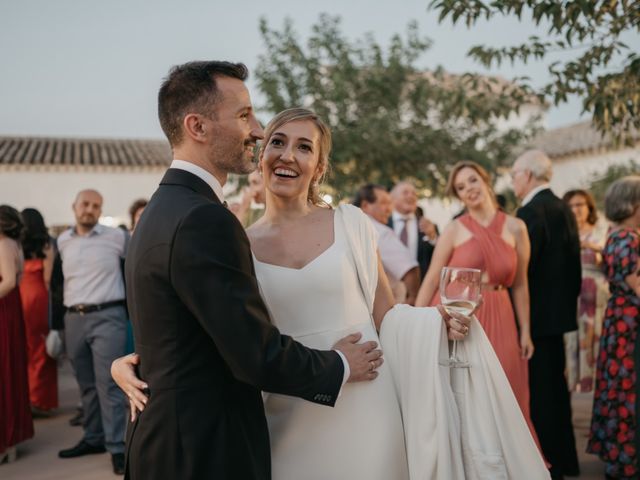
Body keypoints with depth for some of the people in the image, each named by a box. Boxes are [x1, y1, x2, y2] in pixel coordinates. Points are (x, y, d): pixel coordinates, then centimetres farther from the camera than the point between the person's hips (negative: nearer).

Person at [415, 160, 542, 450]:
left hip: (497, 320, 2)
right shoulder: (454, 230, -1)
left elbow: (519, 285, 7)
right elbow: (431, 281, -3)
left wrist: (525, 331, 6)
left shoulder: (515, 228, 4)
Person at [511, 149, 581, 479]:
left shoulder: (531, 212, -18)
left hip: (536, 312, -9)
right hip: (559, 309, 9)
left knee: (538, 390, -1)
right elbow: (573, 263, 14)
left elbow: (521, 269, -22)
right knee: (555, 386, 18)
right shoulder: (563, 209, 9)